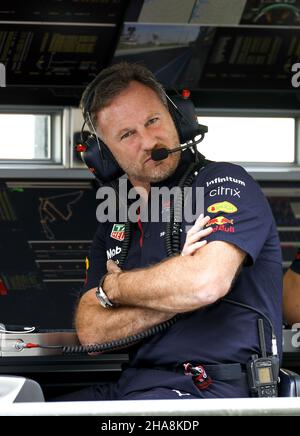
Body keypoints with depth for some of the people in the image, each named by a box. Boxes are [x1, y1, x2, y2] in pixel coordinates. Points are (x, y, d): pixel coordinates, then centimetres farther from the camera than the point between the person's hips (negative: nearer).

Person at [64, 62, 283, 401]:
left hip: (211, 387, -7)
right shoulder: (115, 223, 17)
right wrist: (173, 295, -9)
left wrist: (112, 287, -4)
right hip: (133, 384, 7)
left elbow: (207, 282, -21)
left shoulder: (225, 183, -3)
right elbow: (90, 332, 7)